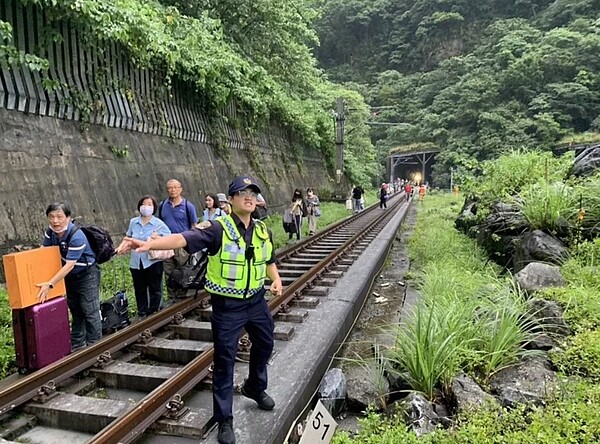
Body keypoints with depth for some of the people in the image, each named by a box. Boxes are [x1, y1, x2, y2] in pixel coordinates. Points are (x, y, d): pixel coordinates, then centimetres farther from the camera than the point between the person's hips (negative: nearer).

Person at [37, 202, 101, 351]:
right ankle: (77, 346, 27)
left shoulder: (77, 236, -30)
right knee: (75, 312, 16)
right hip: (69, 276, 7)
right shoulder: (50, 232, -8)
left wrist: (49, 284, -32)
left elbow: (69, 265, -30)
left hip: (87, 275, -7)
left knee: (90, 312, -6)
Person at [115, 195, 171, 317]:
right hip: (136, 262, 4)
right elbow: (129, 237, 17)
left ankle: (153, 313, 22)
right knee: (139, 290, 15)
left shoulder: (159, 224, -6)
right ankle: (142, 314, 29)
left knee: (154, 289, 8)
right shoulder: (133, 222, 5)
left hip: (153, 262, -4)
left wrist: (158, 237, -21)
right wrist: (121, 247, 3)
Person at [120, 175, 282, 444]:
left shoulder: (262, 231, 1)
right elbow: (184, 239, -31)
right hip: (227, 305, -6)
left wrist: (276, 279, -2)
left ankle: (255, 388, 52)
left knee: (264, 345, 22)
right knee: (224, 360, 3)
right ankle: (225, 420, 21)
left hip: (256, 301, 6)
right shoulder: (218, 228, -18)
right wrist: (149, 244, -46)